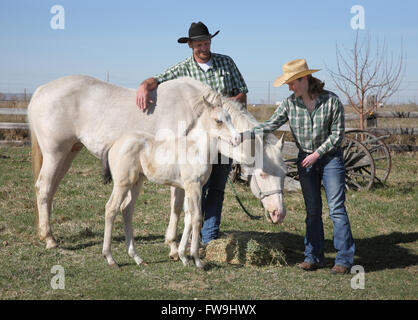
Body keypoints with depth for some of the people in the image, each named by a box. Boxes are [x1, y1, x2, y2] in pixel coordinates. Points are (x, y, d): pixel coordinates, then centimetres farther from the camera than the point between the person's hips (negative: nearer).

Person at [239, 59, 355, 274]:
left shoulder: (331, 101, -12)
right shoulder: (290, 103, -3)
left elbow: (337, 133, -10)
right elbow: (271, 124, -5)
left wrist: (317, 154, -14)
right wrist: (246, 135, -18)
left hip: (330, 157, -4)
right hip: (305, 160, 4)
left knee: (336, 208, -6)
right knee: (312, 210, 8)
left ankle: (344, 259, -2)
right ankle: (314, 257, 15)